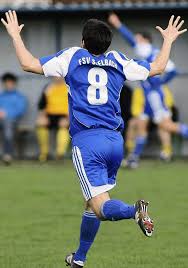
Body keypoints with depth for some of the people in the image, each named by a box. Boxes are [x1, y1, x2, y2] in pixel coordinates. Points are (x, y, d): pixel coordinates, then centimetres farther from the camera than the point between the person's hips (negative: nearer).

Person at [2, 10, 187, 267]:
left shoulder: (72, 57, 2)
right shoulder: (119, 61, 10)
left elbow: (29, 64, 0)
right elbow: (157, 68, 21)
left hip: (86, 140, -4)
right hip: (115, 140, 4)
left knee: (101, 207, -11)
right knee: (92, 203, 21)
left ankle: (134, 210, -42)